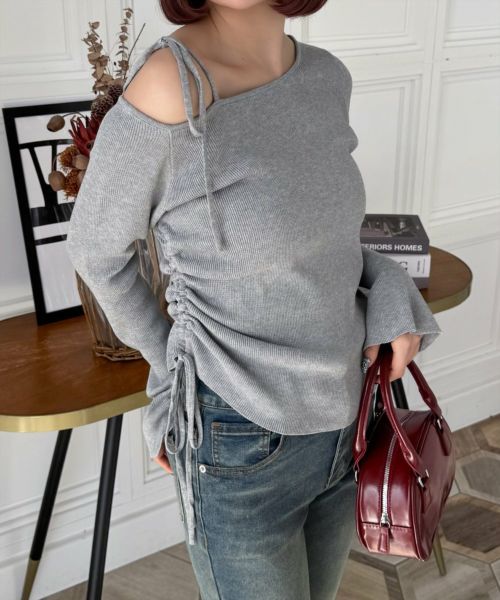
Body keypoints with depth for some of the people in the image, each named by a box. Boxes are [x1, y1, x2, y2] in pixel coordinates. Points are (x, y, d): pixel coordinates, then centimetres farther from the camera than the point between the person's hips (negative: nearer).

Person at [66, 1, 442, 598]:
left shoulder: (327, 78, -3)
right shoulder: (169, 85, -24)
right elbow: (94, 248, -8)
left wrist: (392, 298, -4)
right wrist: (170, 366, 2)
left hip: (342, 418, 7)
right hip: (241, 446, -6)